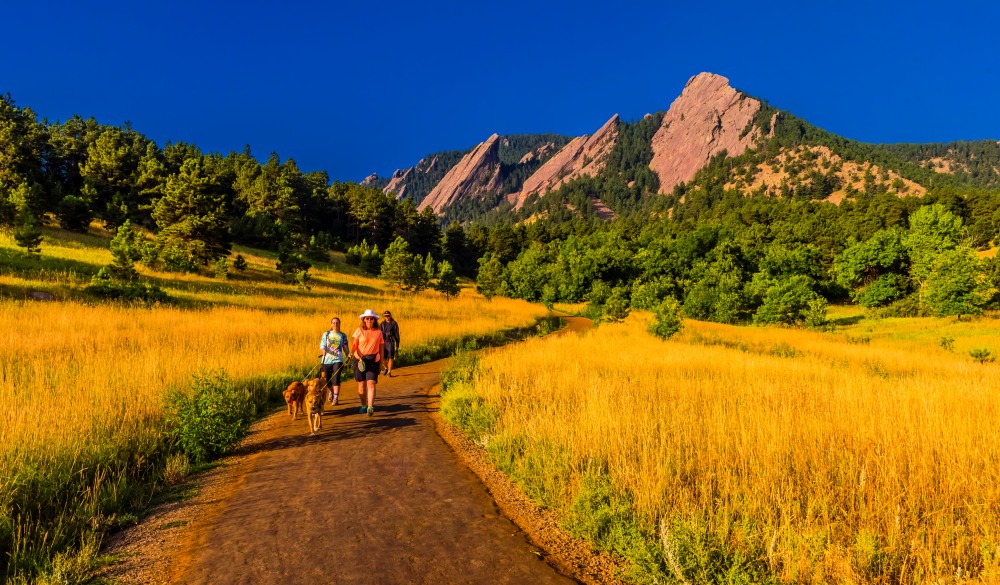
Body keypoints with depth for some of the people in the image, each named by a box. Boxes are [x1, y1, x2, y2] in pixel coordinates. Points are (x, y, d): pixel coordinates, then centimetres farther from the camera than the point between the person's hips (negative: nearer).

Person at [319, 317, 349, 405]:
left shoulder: (343, 336, 8)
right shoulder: (326, 334, 8)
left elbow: (345, 348, 10)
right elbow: (322, 346, 3)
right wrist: (324, 352, -17)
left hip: (338, 360, -2)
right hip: (327, 360, 2)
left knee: (336, 379, -14)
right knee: (327, 380, 8)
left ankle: (336, 398, -11)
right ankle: (331, 391, 39)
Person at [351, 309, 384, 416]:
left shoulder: (378, 332, 7)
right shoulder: (359, 330, 3)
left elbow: (381, 347, 12)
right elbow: (354, 344, -3)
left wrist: (381, 362, 12)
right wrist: (354, 353, -23)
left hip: (374, 360, 0)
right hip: (360, 360, 1)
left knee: (371, 383, -13)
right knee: (361, 384, 7)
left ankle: (370, 407, -21)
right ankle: (363, 405, 27)